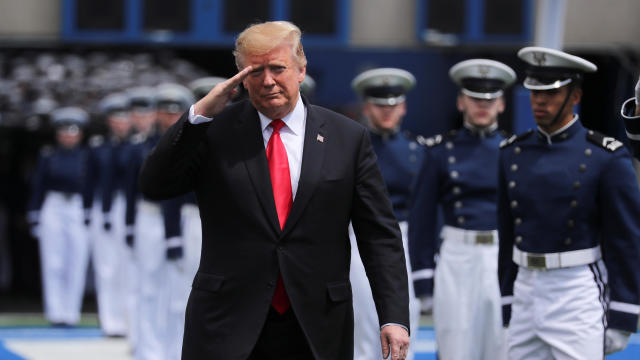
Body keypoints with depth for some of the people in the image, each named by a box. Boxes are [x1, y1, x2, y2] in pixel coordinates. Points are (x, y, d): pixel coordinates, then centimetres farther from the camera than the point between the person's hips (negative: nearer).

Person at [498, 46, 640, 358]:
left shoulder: (607, 157, -8)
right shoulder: (513, 154, 8)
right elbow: (507, 236, 13)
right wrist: (507, 309, 12)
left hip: (579, 296, -5)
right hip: (526, 290, 5)